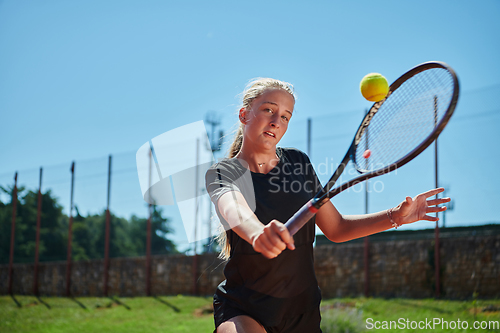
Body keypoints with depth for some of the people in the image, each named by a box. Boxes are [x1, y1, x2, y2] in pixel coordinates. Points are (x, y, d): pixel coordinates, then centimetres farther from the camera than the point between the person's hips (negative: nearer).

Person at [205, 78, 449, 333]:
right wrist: (257, 233, -52)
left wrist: (395, 216, -4)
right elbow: (234, 209, -30)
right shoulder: (221, 173, -7)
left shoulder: (298, 162, 6)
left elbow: (336, 229, 8)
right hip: (242, 310, -5)